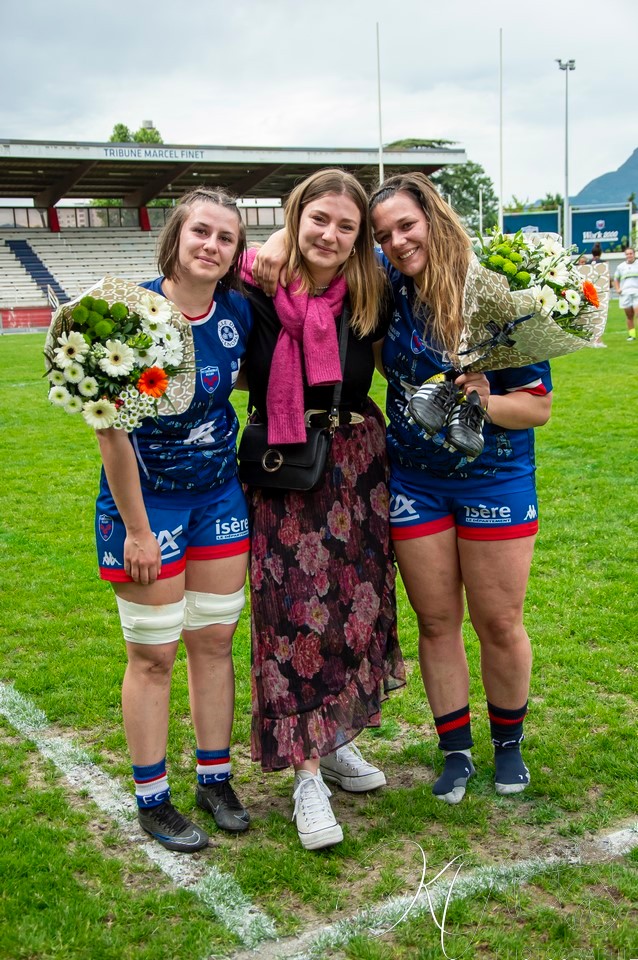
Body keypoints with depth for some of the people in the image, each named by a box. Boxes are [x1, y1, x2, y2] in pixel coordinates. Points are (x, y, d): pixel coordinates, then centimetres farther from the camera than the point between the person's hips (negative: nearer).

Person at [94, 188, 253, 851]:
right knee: (153, 654, 4)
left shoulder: (238, 312, -3)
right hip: (146, 499, -5)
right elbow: (110, 429, -17)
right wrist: (135, 528, -16)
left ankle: (214, 779, 27)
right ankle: (151, 800, 20)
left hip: (219, 496, 5)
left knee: (214, 640, 11)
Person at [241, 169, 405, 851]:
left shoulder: (368, 294, -1)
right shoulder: (258, 290, -11)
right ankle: (307, 776, 9)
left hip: (357, 466, 4)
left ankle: (336, 742, 32)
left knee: (356, 604, 12)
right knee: (297, 615, -2)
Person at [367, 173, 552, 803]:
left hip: (495, 481, -3)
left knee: (499, 624, 9)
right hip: (415, 483, 3)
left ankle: (508, 743, 32)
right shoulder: (388, 287, -5)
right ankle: (456, 751, 28)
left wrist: (484, 402, -30)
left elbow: (539, 406, -12)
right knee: (436, 622, 11)